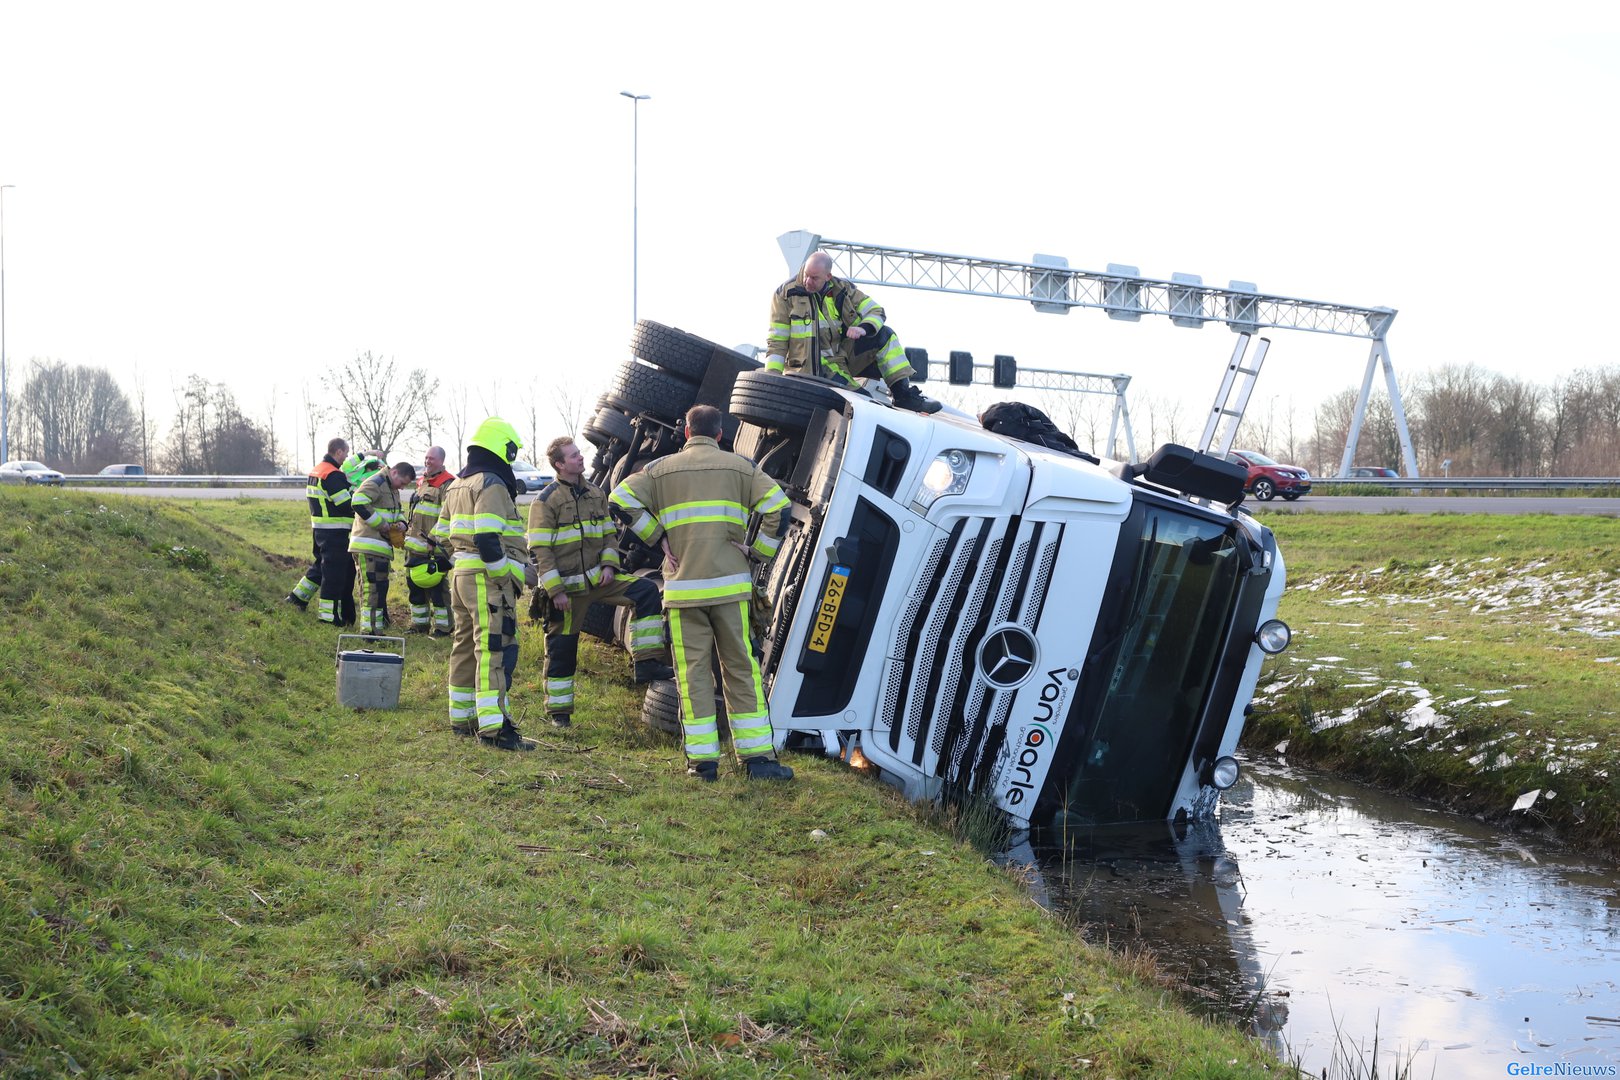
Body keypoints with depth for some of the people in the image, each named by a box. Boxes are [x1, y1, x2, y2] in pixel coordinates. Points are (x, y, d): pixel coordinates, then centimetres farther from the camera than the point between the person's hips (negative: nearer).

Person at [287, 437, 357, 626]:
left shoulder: (316, 471, 13)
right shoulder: (333, 475, -18)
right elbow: (347, 505, -22)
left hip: (319, 528, 9)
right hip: (335, 532, -9)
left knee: (321, 564, 24)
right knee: (334, 571, -3)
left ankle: (298, 596, 29)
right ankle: (329, 614, 2)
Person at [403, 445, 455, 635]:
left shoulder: (448, 484, -11)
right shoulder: (422, 482, 19)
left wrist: (435, 539, -23)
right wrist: (404, 524, 21)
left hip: (433, 547, -9)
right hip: (414, 547, 9)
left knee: (436, 586, -8)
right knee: (414, 584, 13)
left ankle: (443, 626, -2)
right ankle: (419, 623, 23)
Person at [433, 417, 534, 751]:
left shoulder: (456, 486, 18)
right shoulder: (492, 484, -12)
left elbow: (442, 535, 21)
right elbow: (487, 538, -23)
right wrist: (506, 575, -17)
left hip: (460, 575, 10)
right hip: (487, 578, -10)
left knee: (465, 647, 16)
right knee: (492, 650, -10)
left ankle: (462, 718, 25)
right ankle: (493, 727, -13)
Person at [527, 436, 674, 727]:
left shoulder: (596, 494, 9)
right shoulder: (545, 501, -9)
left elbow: (608, 534, 16)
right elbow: (541, 550, -12)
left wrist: (608, 564, -3)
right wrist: (555, 590, -16)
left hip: (597, 577, 5)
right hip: (566, 586, -5)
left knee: (646, 591, -14)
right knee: (562, 648, 2)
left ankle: (646, 664, -14)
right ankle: (558, 711, 17)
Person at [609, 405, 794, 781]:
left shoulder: (662, 469, 7)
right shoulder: (740, 467, 6)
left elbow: (622, 499, -1)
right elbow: (777, 506, -5)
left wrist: (658, 536, 5)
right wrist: (758, 551, 4)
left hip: (682, 587, 0)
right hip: (730, 584, 0)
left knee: (693, 671, 5)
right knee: (741, 669, 6)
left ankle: (702, 758, 5)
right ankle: (757, 756, 6)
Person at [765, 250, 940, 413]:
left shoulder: (843, 289, 3)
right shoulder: (786, 293, -7)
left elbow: (876, 311, 5)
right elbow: (777, 340, -7)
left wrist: (863, 328, -19)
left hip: (842, 355, 5)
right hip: (810, 368, -5)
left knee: (885, 334, -8)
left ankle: (903, 394, -9)